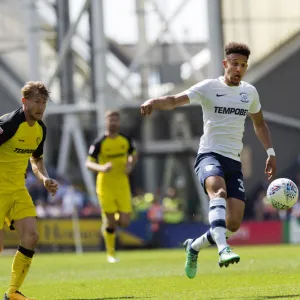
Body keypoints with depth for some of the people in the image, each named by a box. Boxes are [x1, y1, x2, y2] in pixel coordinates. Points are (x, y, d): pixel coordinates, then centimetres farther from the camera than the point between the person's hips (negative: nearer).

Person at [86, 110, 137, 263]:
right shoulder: (99, 143, -8)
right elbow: (89, 163, -8)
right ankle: (111, 253, 16)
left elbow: (133, 155, 19)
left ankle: (108, 225, 29)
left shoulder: (125, 140, 3)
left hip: (122, 185, 3)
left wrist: (130, 165, -3)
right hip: (105, 186, -3)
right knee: (110, 221, -3)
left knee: (124, 222, -6)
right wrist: (101, 168, -29)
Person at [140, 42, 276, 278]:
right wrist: (154, 102, -37)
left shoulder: (250, 92, 12)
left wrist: (271, 152, 20)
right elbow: (175, 101, -16)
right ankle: (223, 249, -53)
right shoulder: (209, 87, -3)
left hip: (234, 161, 5)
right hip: (210, 155, -5)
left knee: (234, 224, -5)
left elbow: (259, 123, 29)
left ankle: (194, 247, 22)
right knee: (219, 189, -39)